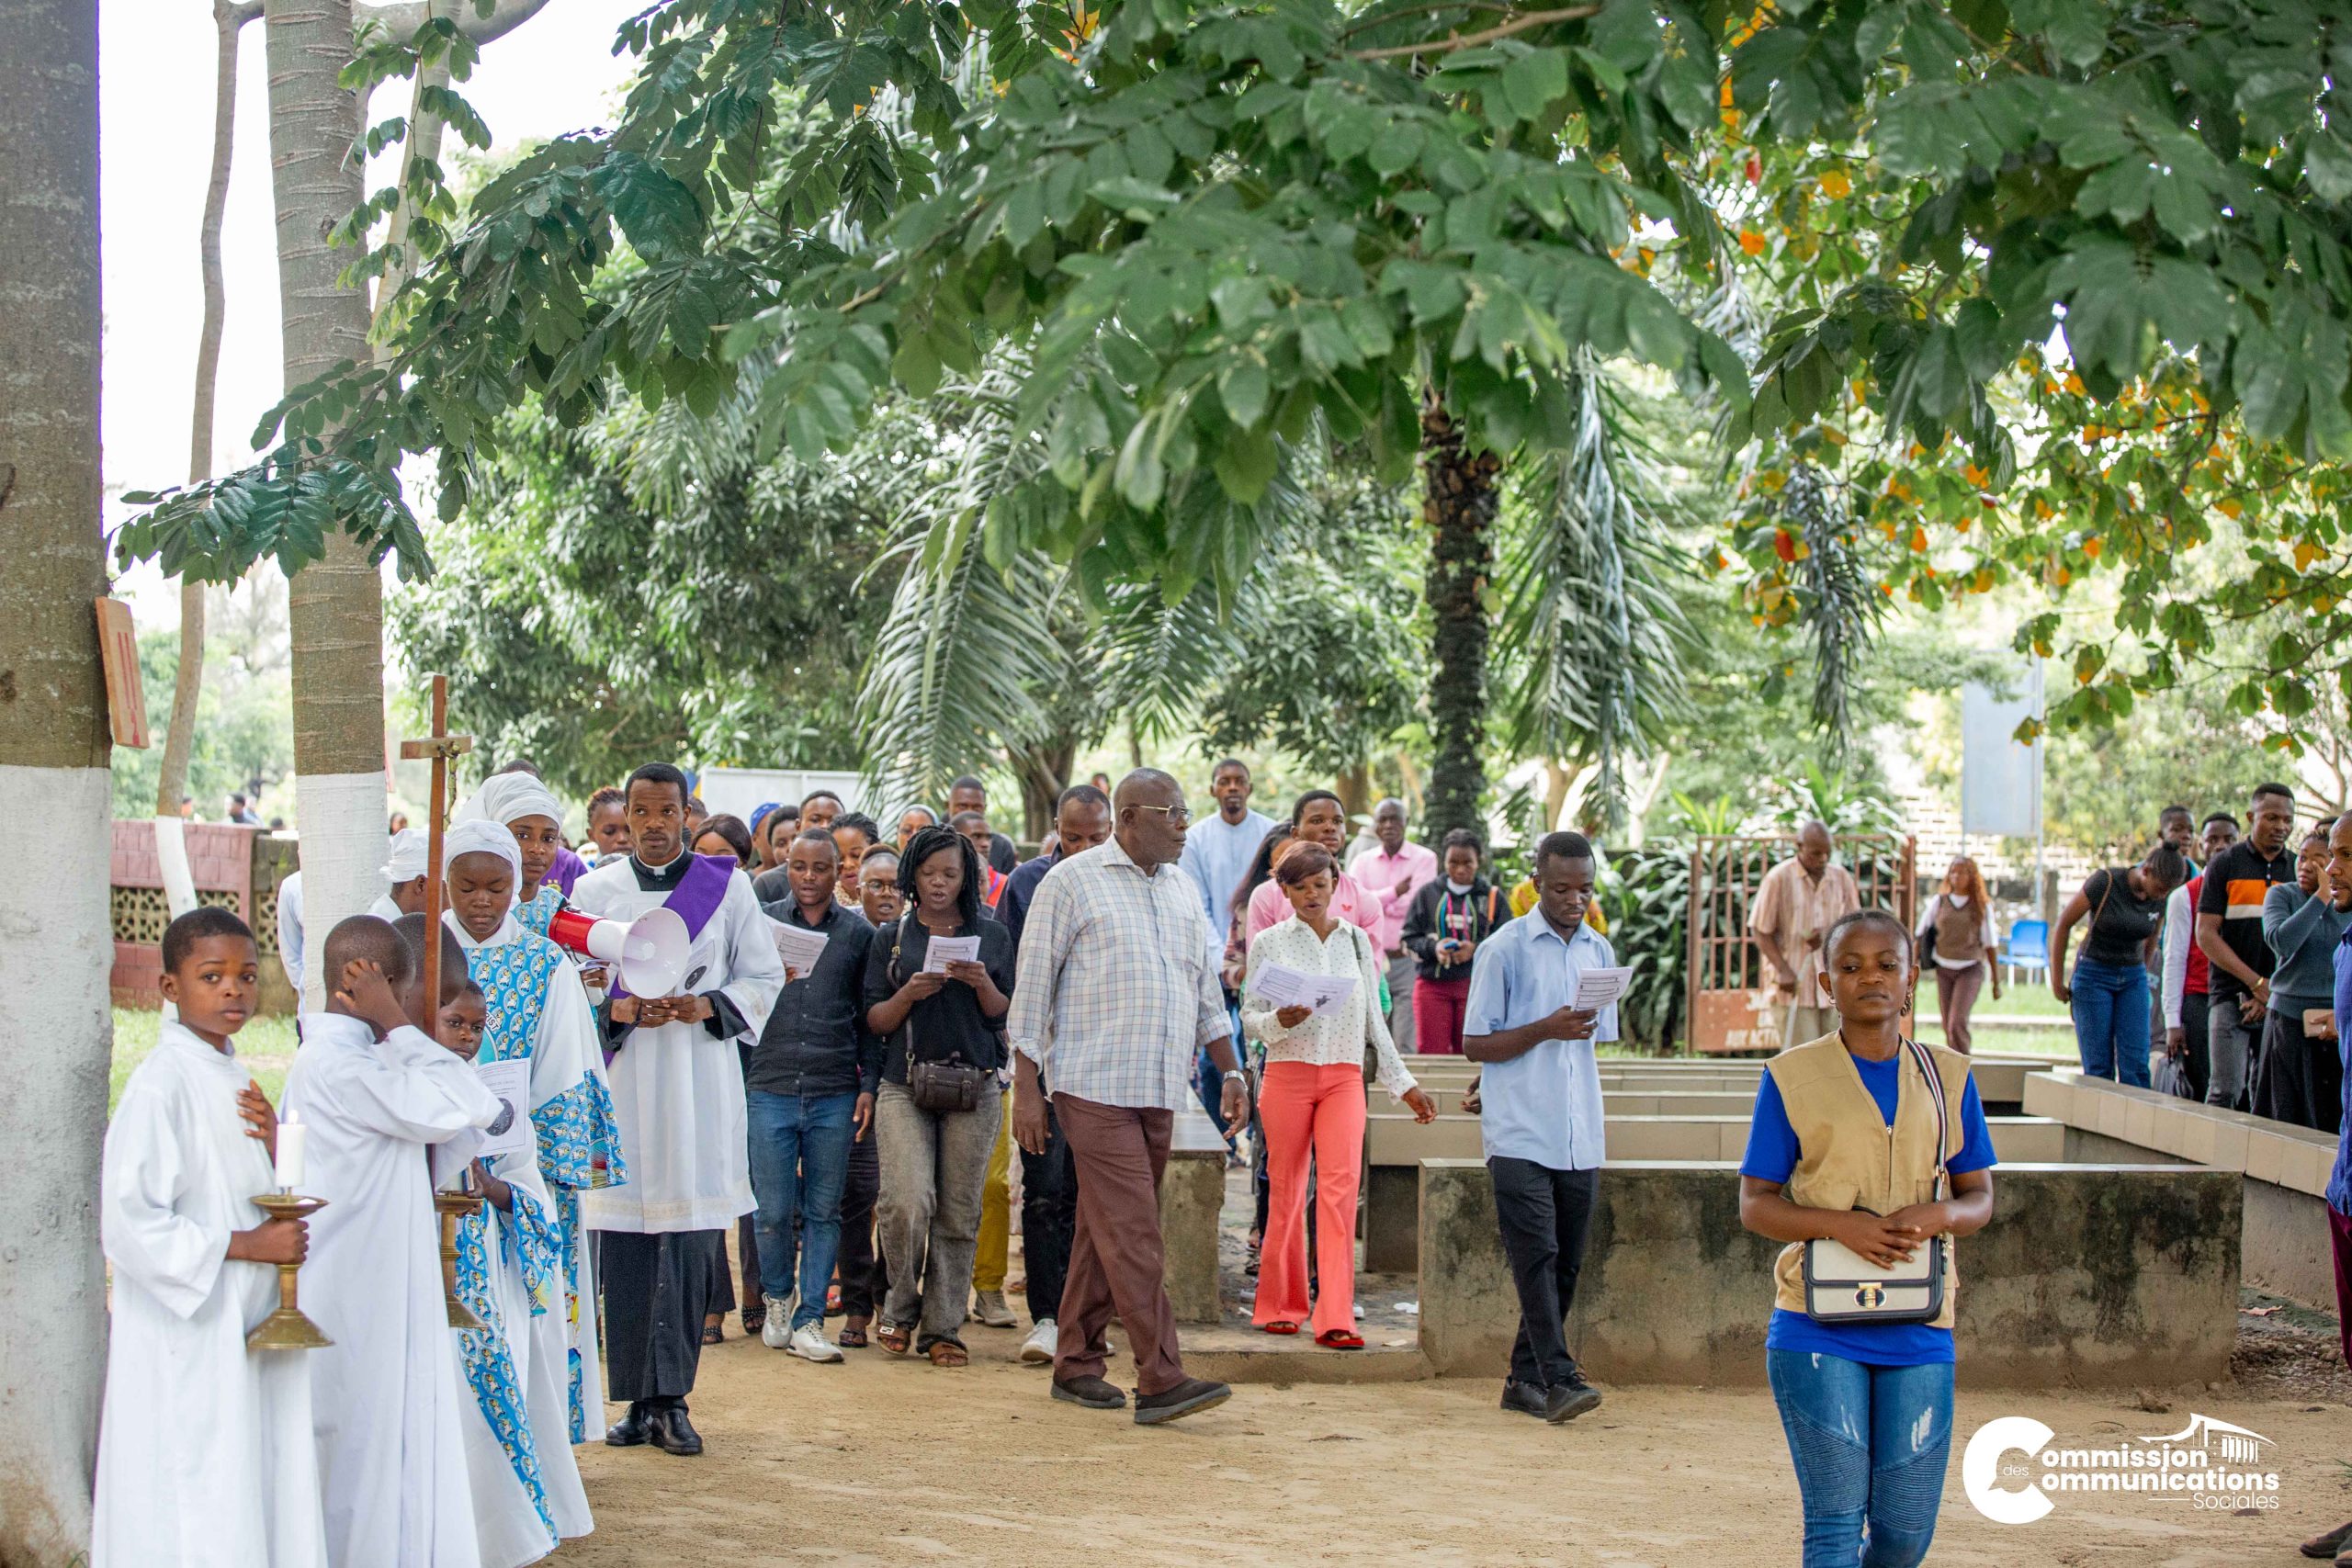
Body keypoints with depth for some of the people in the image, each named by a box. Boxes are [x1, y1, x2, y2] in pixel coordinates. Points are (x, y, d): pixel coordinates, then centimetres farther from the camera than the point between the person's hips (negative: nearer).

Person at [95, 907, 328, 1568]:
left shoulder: (231, 1079, 12)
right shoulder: (161, 1082, -13)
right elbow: (130, 1224, -20)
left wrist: (273, 1146, 0)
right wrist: (247, 1245, -16)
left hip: (247, 1332, 8)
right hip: (189, 1341, -8)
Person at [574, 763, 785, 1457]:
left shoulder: (728, 886, 7)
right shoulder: (593, 891, 9)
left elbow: (765, 977, 8)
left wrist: (706, 1006, -10)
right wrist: (620, 1010, -11)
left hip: (700, 1082, -1)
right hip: (619, 1080, 1)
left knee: (690, 1244, -5)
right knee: (625, 1245, -1)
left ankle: (671, 1398, 1)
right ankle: (640, 1400, 7)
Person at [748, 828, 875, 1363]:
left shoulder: (858, 932, 8)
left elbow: (868, 1017, 10)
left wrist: (869, 1084, 3)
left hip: (834, 1094, 1)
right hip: (770, 1089, 0)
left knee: (824, 1211, 3)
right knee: (774, 1210, 1)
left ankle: (809, 1319, 10)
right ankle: (777, 1299, 24)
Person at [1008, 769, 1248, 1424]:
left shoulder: (1182, 890, 16)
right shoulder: (1072, 882, -3)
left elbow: (1205, 989, 23)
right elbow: (1033, 987, -3)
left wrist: (1231, 1071, 14)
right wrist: (1026, 1089, -7)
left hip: (1160, 1092, 6)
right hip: (1095, 1087, -6)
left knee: (1104, 1232, 11)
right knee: (1132, 1232, -12)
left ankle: (1076, 1364, 19)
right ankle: (1161, 1380, -14)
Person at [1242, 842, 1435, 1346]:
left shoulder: (1357, 940, 12)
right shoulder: (1269, 942, 5)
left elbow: (1374, 1019, 17)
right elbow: (1249, 1016, 4)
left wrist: (1403, 1083, 17)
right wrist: (1278, 1021, -18)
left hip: (1344, 1076, 1)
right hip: (1287, 1073, -1)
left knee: (1341, 1187, -12)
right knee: (1287, 1190, 2)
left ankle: (1335, 1319, -16)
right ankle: (1281, 1305, 18)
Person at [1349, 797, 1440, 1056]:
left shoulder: (1424, 858, 2)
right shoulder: (1362, 861, 12)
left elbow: (1417, 906, -9)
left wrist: (1376, 901, 0)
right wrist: (1394, 892, -13)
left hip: (1408, 959, -3)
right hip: (1371, 960, 3)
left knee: (1405, 1043, -8)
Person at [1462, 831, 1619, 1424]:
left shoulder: (1599, 950, 13)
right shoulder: (1504, 949, -3)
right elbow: (1475, 1045, -4)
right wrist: (1547, 1029, -14)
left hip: (1580, 1138, 5)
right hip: (1520, 1135, -5)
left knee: (1566, 1264, 6)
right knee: (1537, 1257, -12)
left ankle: (1524, 1378, 14)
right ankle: (1558, 1378, -15)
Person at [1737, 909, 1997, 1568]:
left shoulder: (1948, 1076, 8)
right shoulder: (1791, 1076, 0)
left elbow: (1980, 1197, 12)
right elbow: (1755, 1204, 0)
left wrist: (1938, 1214, -12)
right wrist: (1841, 1224, -18)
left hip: (1919, 1333, 3)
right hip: (1818, 1332, -3)